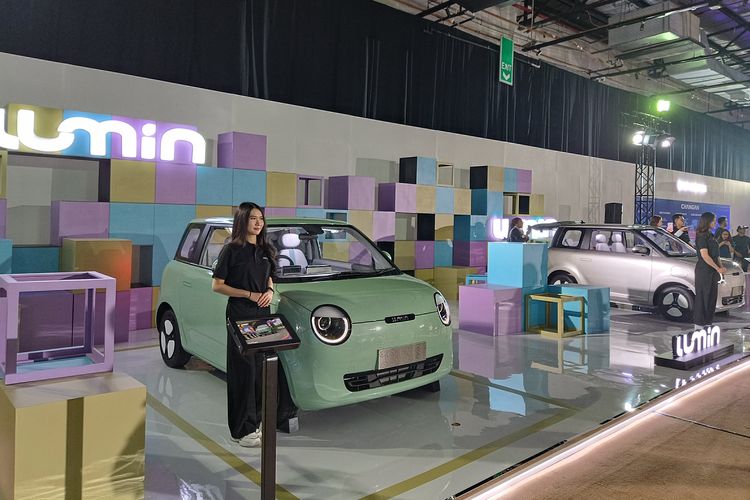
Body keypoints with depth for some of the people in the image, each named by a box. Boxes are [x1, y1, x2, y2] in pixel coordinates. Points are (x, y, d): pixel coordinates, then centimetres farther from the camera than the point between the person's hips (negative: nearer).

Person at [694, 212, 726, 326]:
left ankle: (708, 321, 19)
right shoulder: (701, 236, -12)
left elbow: (715, 255, 21)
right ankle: (699, 323, 1)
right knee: (702, 296, -4)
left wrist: (720, 267, 9)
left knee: (712, 296, 12)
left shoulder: (710, 235, 16)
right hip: (704, 270, -9)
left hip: (713, 271, 9)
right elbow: (705, 256, -19)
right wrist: (718, 268, -15)